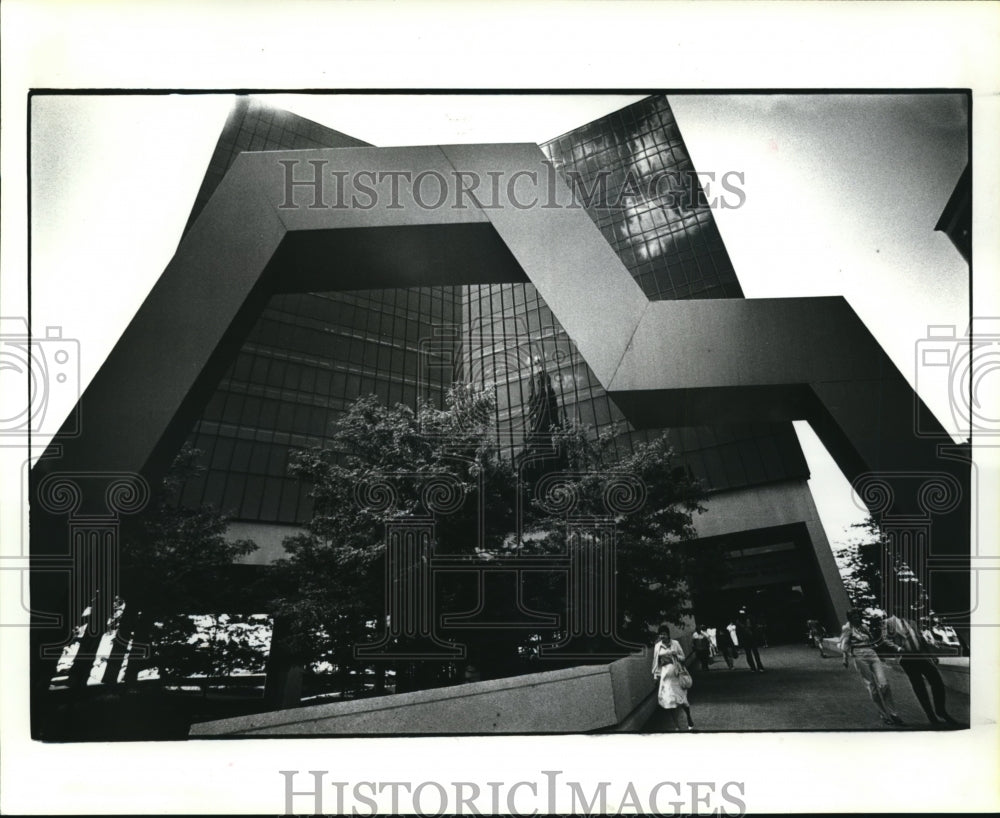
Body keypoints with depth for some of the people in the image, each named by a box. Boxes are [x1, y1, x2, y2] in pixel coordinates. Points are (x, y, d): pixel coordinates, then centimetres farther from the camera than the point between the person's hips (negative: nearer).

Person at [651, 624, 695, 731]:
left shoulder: (675, 643, -4)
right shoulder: (657, 646, 2)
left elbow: (682, 658, 2)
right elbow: (656, 662, 9)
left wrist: (676, 655, -18)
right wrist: (656, 675, 8)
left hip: (675, 673, -1)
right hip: (665, 674, 2)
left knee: (682, 698, 4)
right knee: (669, 699, -3)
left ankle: (690, 721, 28)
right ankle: (677, 725, 8)